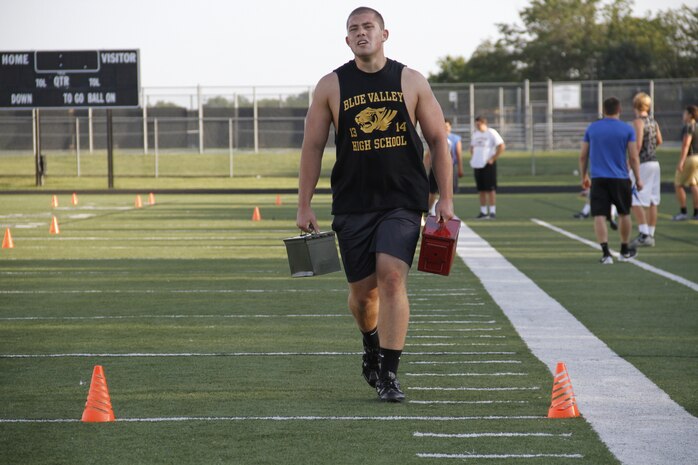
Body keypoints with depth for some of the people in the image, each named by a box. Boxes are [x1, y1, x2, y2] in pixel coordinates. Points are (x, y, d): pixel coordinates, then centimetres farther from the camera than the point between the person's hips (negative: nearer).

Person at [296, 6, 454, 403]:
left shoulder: (411, 82, 3)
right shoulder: (332, 86, 4)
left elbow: (437, 139, 7)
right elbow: (313, 146, 7)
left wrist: (446, 199, 2)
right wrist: (304, 205, 3)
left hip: (402, 202, -1)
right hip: (352, 203, 1)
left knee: (392, 277, -18)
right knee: (362, 291, 7)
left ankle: (388, 373, -14)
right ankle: (373, 347, 39)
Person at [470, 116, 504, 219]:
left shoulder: (491, 133, -8)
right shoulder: (475, 133, 13)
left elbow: (501, 147, -12)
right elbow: (472, 147, 28)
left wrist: (493, 159, -13)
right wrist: (472, 158, 14)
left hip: (488, 164, -7)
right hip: (477, 164, 7)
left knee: (490, 189, -6)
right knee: (481, 190, 8)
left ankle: (492, 211, -4)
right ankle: (483, 212, 12)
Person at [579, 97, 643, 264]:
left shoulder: (592, 128, 5)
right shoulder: (627, 129, -2)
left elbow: (583, 156, 8)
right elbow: (633, 157, -4)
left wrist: (584, 177, 20)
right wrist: (638, 179, 5)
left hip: (598, 179, 0)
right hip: (620, 179, 0)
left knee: (599, 216, -3)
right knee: (624, 214, 17)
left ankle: (606, 253, -17)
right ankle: (624, 251, 28)